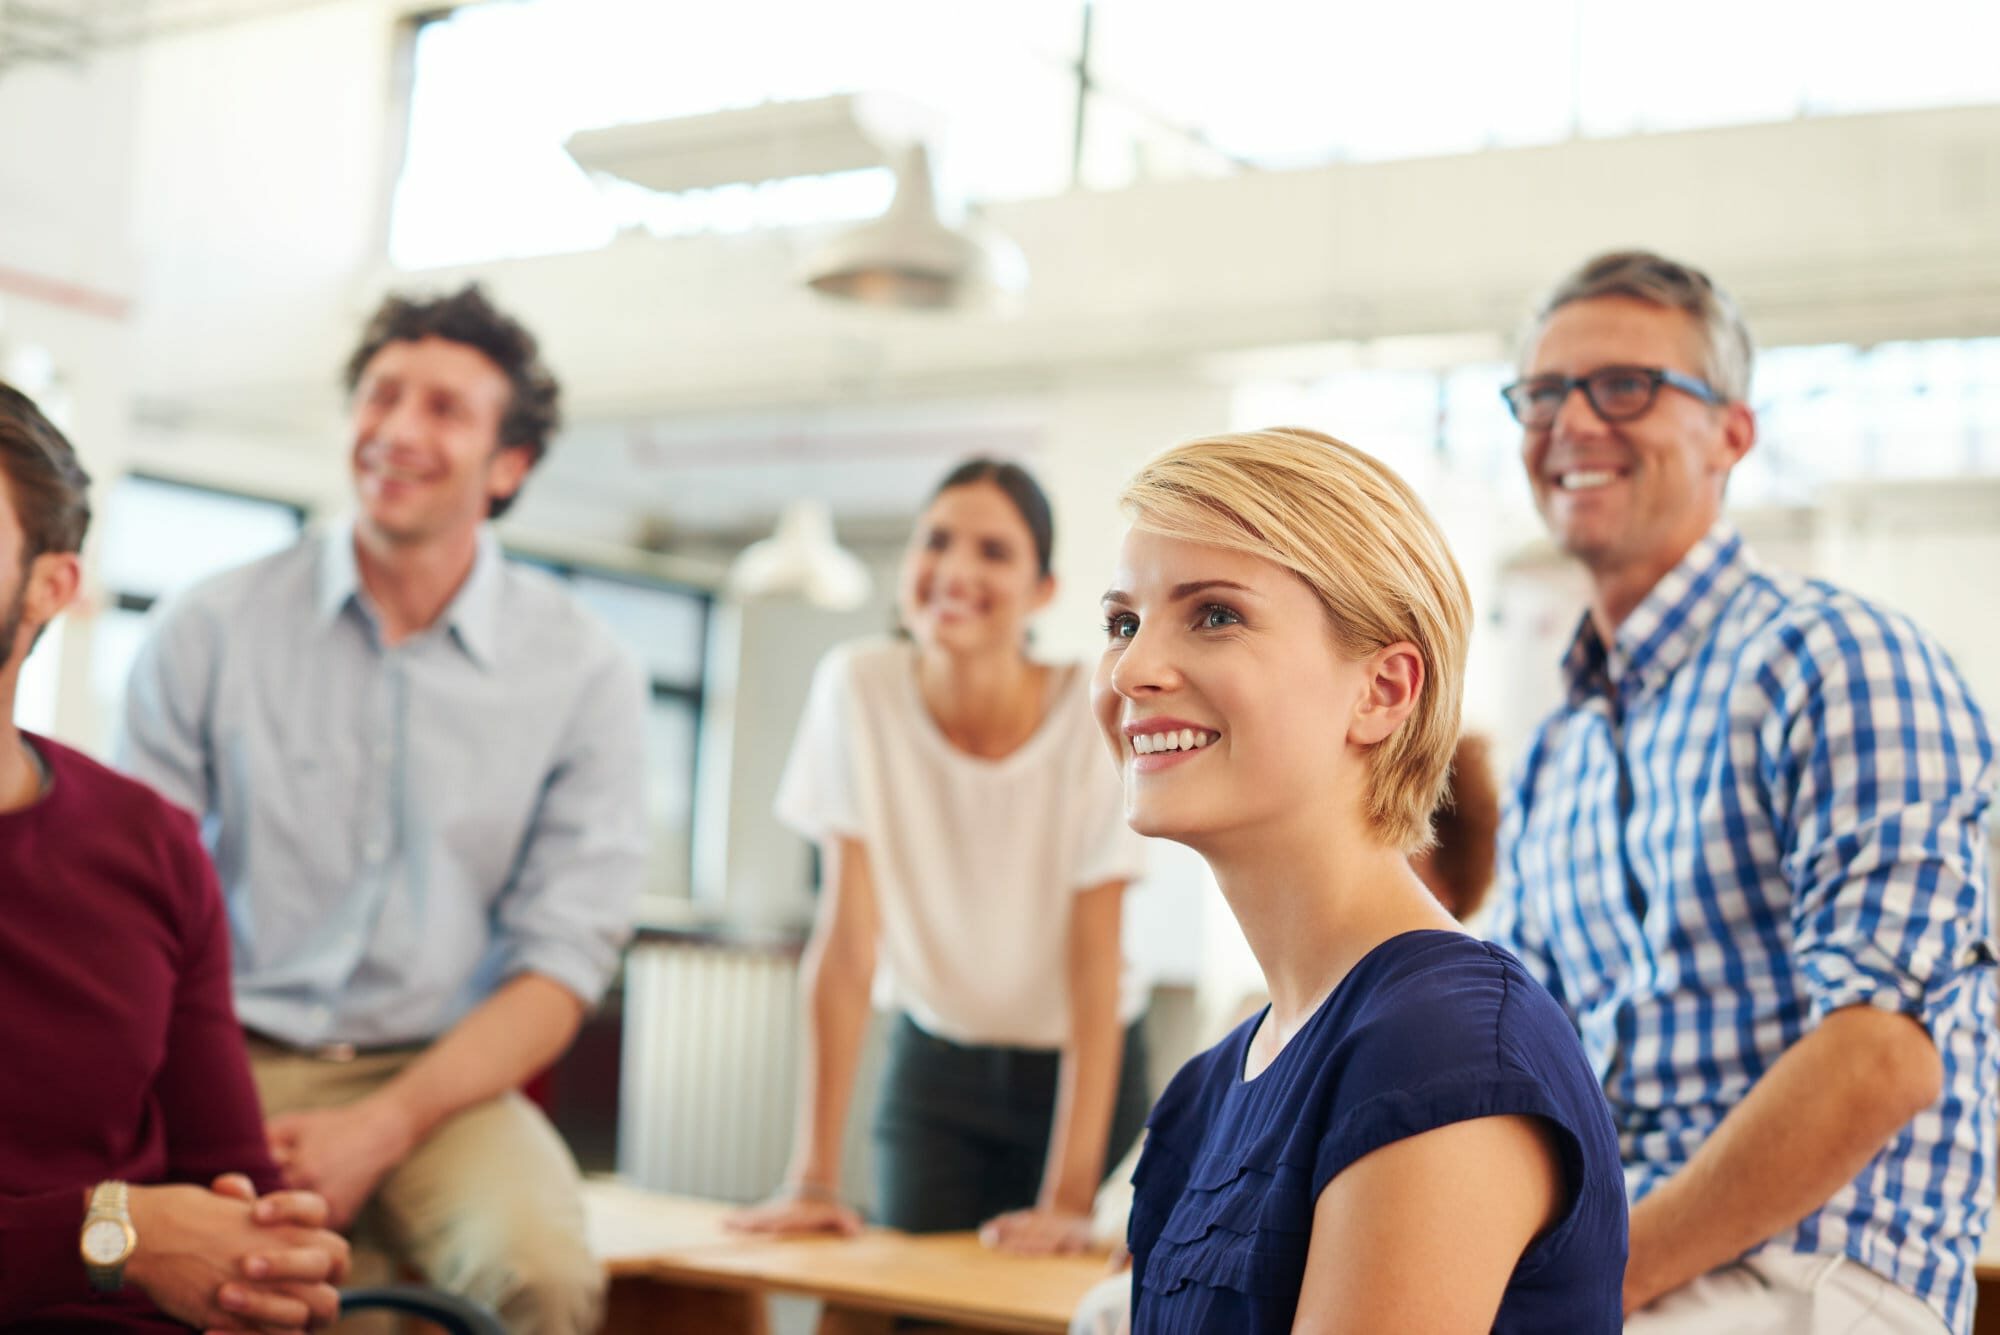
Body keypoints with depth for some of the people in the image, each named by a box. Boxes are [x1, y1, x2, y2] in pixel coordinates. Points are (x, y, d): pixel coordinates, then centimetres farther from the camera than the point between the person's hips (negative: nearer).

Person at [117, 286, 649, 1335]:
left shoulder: (584, 674, 2)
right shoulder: (210, 631, 4)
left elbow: (562, 961, -1)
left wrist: (380, 1129, -15)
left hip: (437, 1077, 0)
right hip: (224, 1062, 0)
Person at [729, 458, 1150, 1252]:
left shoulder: (1089, 712, -20)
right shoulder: (860, 687, -16)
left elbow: (1095, 962, -19)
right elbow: (848, 936, -16)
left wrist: (1069, 1201, -26)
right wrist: (813, 1178, -19)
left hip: (1078, 1066, -1)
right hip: (933, 1060, 1)